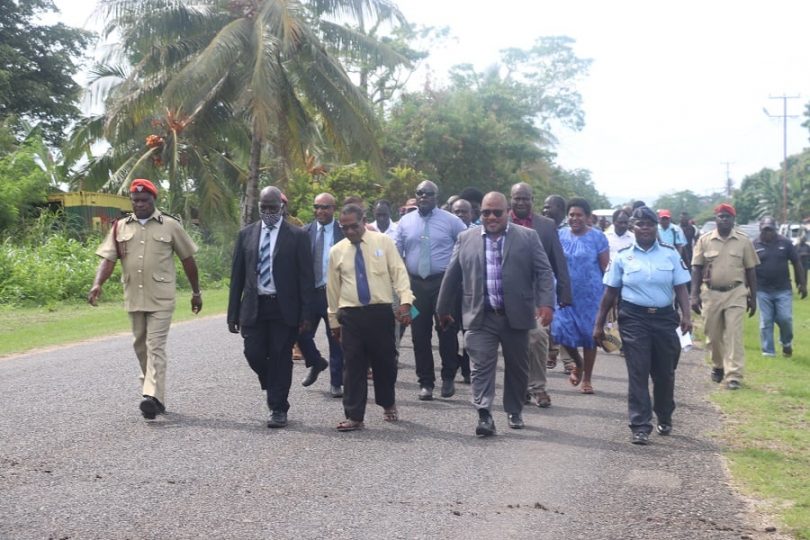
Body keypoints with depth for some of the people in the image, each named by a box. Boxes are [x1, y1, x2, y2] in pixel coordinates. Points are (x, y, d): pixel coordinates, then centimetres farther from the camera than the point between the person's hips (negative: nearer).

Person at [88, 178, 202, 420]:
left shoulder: (170, 226, 1)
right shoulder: (121, 227, 8)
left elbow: (188, 259, 7)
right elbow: (108, 258, 2)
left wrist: (196, 292, 11)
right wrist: (98, 284, -16)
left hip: (161, 299, -4)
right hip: (134, 299, 4)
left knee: (155, 347, -13)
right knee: (141, 348, 12)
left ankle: (153, 397, -21)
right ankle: (154, 393, 24)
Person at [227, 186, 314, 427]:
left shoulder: (297, 236, 0)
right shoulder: (246, 234, 8)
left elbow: (306, 277, -2)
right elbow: (237, 276, 9)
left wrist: (305, 315, -8)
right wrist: (233, 314, 4)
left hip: (284, 308, -2)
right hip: (254, 307, 3)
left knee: (281, 359, 1)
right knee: (254, 354, -1)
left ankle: (278, 409, 11)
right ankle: (275, 393, 26)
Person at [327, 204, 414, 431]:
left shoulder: (383, 242, 1)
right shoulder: (337, 251, 7)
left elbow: (399, 272, -4)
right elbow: (333, 287, 13)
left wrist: (405, 301, -17)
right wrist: (334, 319, 15)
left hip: (381, 312, -1)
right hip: (350, 315, 1)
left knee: (385, 362, 8)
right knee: (353, 366, 0)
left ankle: (388, 404, 32)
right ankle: (354, 416, 5)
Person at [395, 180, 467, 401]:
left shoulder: (450, 220, 0)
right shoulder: (405, 222, 8)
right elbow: (396, 252, 10)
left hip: (444, 282, -2)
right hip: (415, 283, 3)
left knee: (447, 331, -1)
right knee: (420, 335, 6)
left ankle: (448, 377, 17)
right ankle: (425, 382, 16)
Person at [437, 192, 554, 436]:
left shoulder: (528, 237, 2)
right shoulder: (466, 238, 6)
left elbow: (543, 272, -2)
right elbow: (452, 276, 10)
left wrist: (546, 303, -16)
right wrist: (443, 308, 12)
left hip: (516, 315, 0)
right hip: (480, 316, 0)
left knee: (517, 367, 11)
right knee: (482, 366, -7)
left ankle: (514, 412, 26)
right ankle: (484, 416, -10)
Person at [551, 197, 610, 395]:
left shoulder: (597, 237, -3)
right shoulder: (560, 236, 4)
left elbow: (606, 268, -1)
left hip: (590, 295, -2)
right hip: (566, 293, 2)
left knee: (589, 334, 4)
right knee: (562, 331, -7)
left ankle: (587, 378, 19)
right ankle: (578, 363, 23)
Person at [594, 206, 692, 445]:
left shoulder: (670, 254, 4)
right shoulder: (622, 256, 2)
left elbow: (681, 287, 1)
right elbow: (610, 293, 5)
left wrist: (686, 315, -14)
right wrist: (599, 324, 4)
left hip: (664, 318, 2)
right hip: (634, 319, -1)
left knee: (665, 372, 11)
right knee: (637, 373, -5)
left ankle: (664, 419, 32)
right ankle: (640, 427, -3)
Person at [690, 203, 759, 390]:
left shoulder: (743, 241, 1)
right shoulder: (704, 240, 1)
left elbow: (751, 270, 6)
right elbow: (697, 269, 2)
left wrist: (753, 297, 4)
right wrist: (694, 294, -6)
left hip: (736, 293, -1)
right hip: (711, 294, 1)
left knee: (734, 335, -7)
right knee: (712, 335, 11)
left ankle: (733, 376, -7)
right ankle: (718, 366, 34)